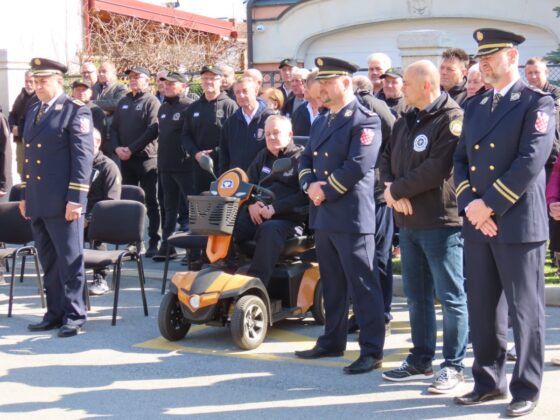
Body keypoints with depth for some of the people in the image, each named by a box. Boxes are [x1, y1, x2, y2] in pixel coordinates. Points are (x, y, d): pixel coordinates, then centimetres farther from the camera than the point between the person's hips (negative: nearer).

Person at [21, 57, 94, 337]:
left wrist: (75, 199, -17)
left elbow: (83, 156, -11)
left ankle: (74, 315, 8)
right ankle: (55, 313, 22)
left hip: (62, 203, -7)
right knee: (48, 262, 13)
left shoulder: (76, 111, -6)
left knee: (70, 260, 0)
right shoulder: (33, 112, 17)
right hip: (37, 203, 7)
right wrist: (24, 195, 18)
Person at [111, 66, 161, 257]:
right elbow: (114, 128, 16)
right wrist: (117, 148, -3)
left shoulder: (151, 102, -4)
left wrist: (131, 149, -16)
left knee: (151, 201, -2)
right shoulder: (123, 102, 16)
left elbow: (152, 130, -14)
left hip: (146, 157, -6)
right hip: (125, 159, 6)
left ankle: (154, 241, 1)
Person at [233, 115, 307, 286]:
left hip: (288, 218, -6)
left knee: (269, 230, -39)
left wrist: (275, 208, -17)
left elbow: (305, 195, -9)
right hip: (258, 215, 6)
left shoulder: (300, 157, 3)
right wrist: (251, 204, 0)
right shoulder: (262, 156, 24)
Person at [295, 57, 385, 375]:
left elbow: (357, 166, -19)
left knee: (363, 286, -5)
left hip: (352, 217, -9)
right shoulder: (321, 122, 18)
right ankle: (333, 341, 28)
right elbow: (306, 160, 17)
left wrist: (327, 191, -12)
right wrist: (310, 185, -4)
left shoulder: (365, 121, -9)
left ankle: (372, 351, 0)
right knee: (332, 285, 17)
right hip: (323, 216, 9)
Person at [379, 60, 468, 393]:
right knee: (417, 296, 15)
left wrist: (397, 189, -12)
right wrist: (390, 187, -6)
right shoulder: (406, 122, 16)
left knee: (451, 297, -1)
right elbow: (387, 158, 16)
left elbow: (438, 169, -21)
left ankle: (453, 366, 7)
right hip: (408, 221, 9)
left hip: (441, 221, -8)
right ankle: (421, 361, 25)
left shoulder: (452, 118, -12)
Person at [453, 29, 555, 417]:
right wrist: (470, 204, -5)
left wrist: (490, 205, -16)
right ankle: (489, 381, 24)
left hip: (518, 222, -6)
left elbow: (531, 162, -15)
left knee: (524, 311, 1)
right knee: (482, 308, 11)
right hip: (477, 223, 6)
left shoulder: (537, 103, -5)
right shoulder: (474, 107, 15)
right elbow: (461, 160, 11)